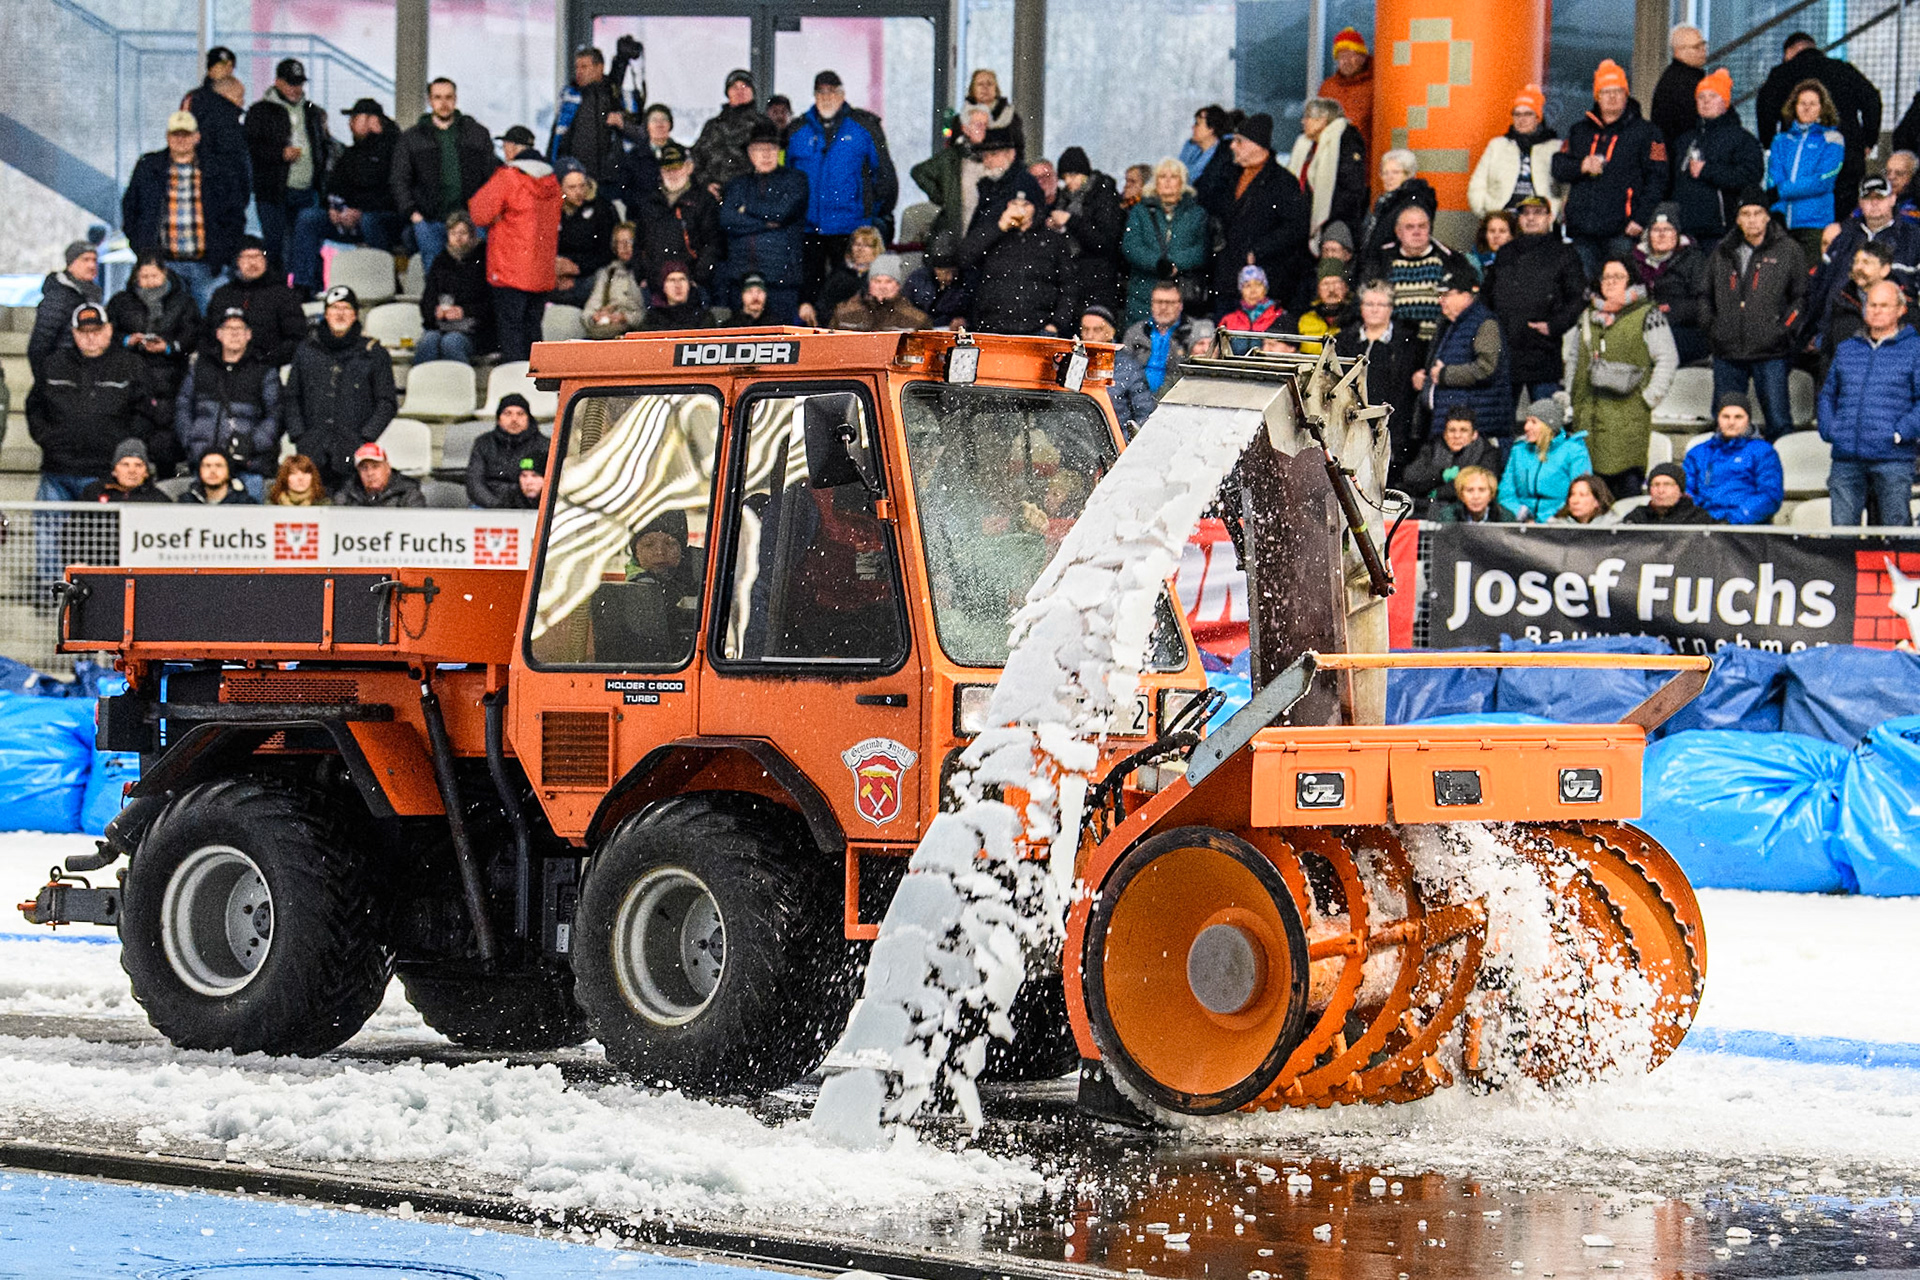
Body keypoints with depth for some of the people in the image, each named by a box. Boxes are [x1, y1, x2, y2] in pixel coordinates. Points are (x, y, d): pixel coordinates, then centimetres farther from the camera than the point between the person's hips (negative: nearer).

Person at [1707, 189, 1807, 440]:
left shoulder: (1788, 252, 1)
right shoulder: (1722, 252, 12)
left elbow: (1802, 297, 2)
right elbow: (1707, 295, 23)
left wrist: (1782, 329, -8)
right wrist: (1711, 329, 11)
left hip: (1770, 352, -4)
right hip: (1727, 352, 4)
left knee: (1777, 419, -7)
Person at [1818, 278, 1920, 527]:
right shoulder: (1847, 350, 19)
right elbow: (1828, 394, 24)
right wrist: (1828, 429, 7)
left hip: (1892, 459, -4)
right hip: (1846, 459, 4)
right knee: (1842, 527, -1)